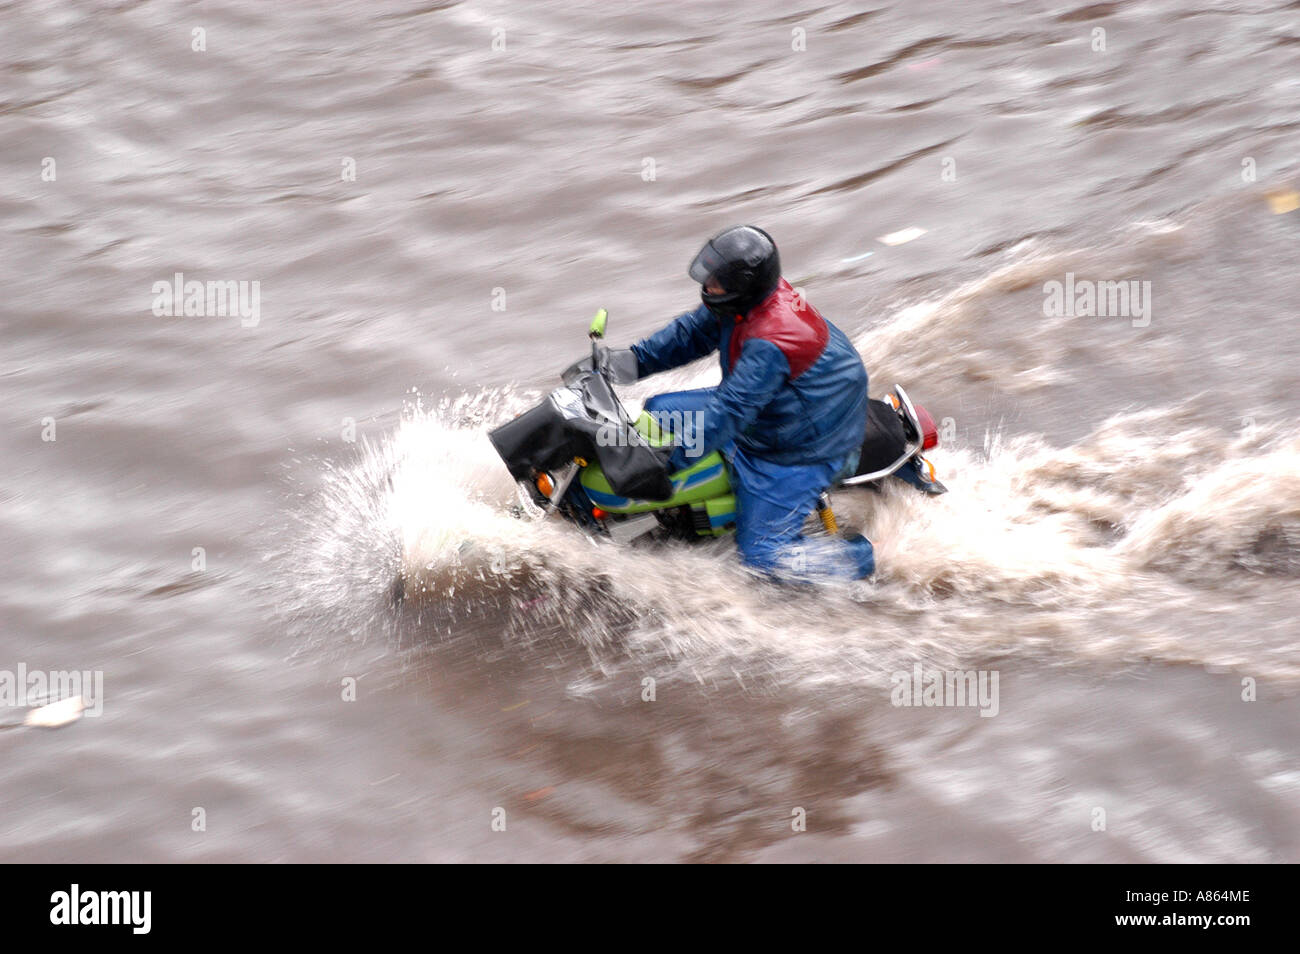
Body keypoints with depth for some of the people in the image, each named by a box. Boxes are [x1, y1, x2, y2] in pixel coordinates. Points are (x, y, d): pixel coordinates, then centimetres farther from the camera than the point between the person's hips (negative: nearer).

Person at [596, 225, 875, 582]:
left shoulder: (771, 344, -37)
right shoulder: (746, 298, -11)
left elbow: (730, 410, -37)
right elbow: (692, 332, 6)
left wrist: (665, 459, -36)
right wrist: (631, 361, -2)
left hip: (802, 449, -10)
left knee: (762, 553, -9)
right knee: (660, 411, 13)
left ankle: (856, 558, 6)